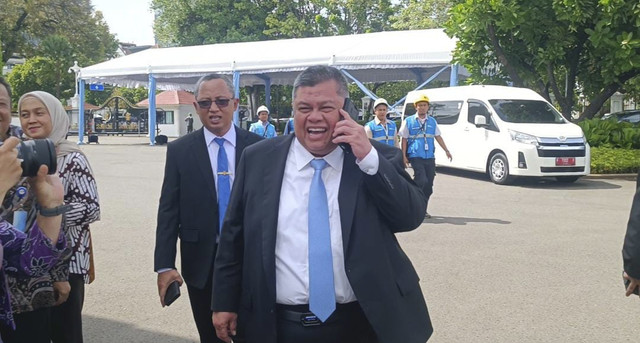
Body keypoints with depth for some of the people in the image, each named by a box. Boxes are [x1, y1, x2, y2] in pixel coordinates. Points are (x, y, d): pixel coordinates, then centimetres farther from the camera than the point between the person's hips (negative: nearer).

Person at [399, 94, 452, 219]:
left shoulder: (432, 121, 14)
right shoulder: (408, 121, 3)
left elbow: (438, 137, 18)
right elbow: (404, 139, 2)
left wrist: (446, 150, 11)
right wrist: (404, 156, -4)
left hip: (430, 157, 4)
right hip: (416, 156, -4)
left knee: (429, 185, 3)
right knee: (421, 180, -20)